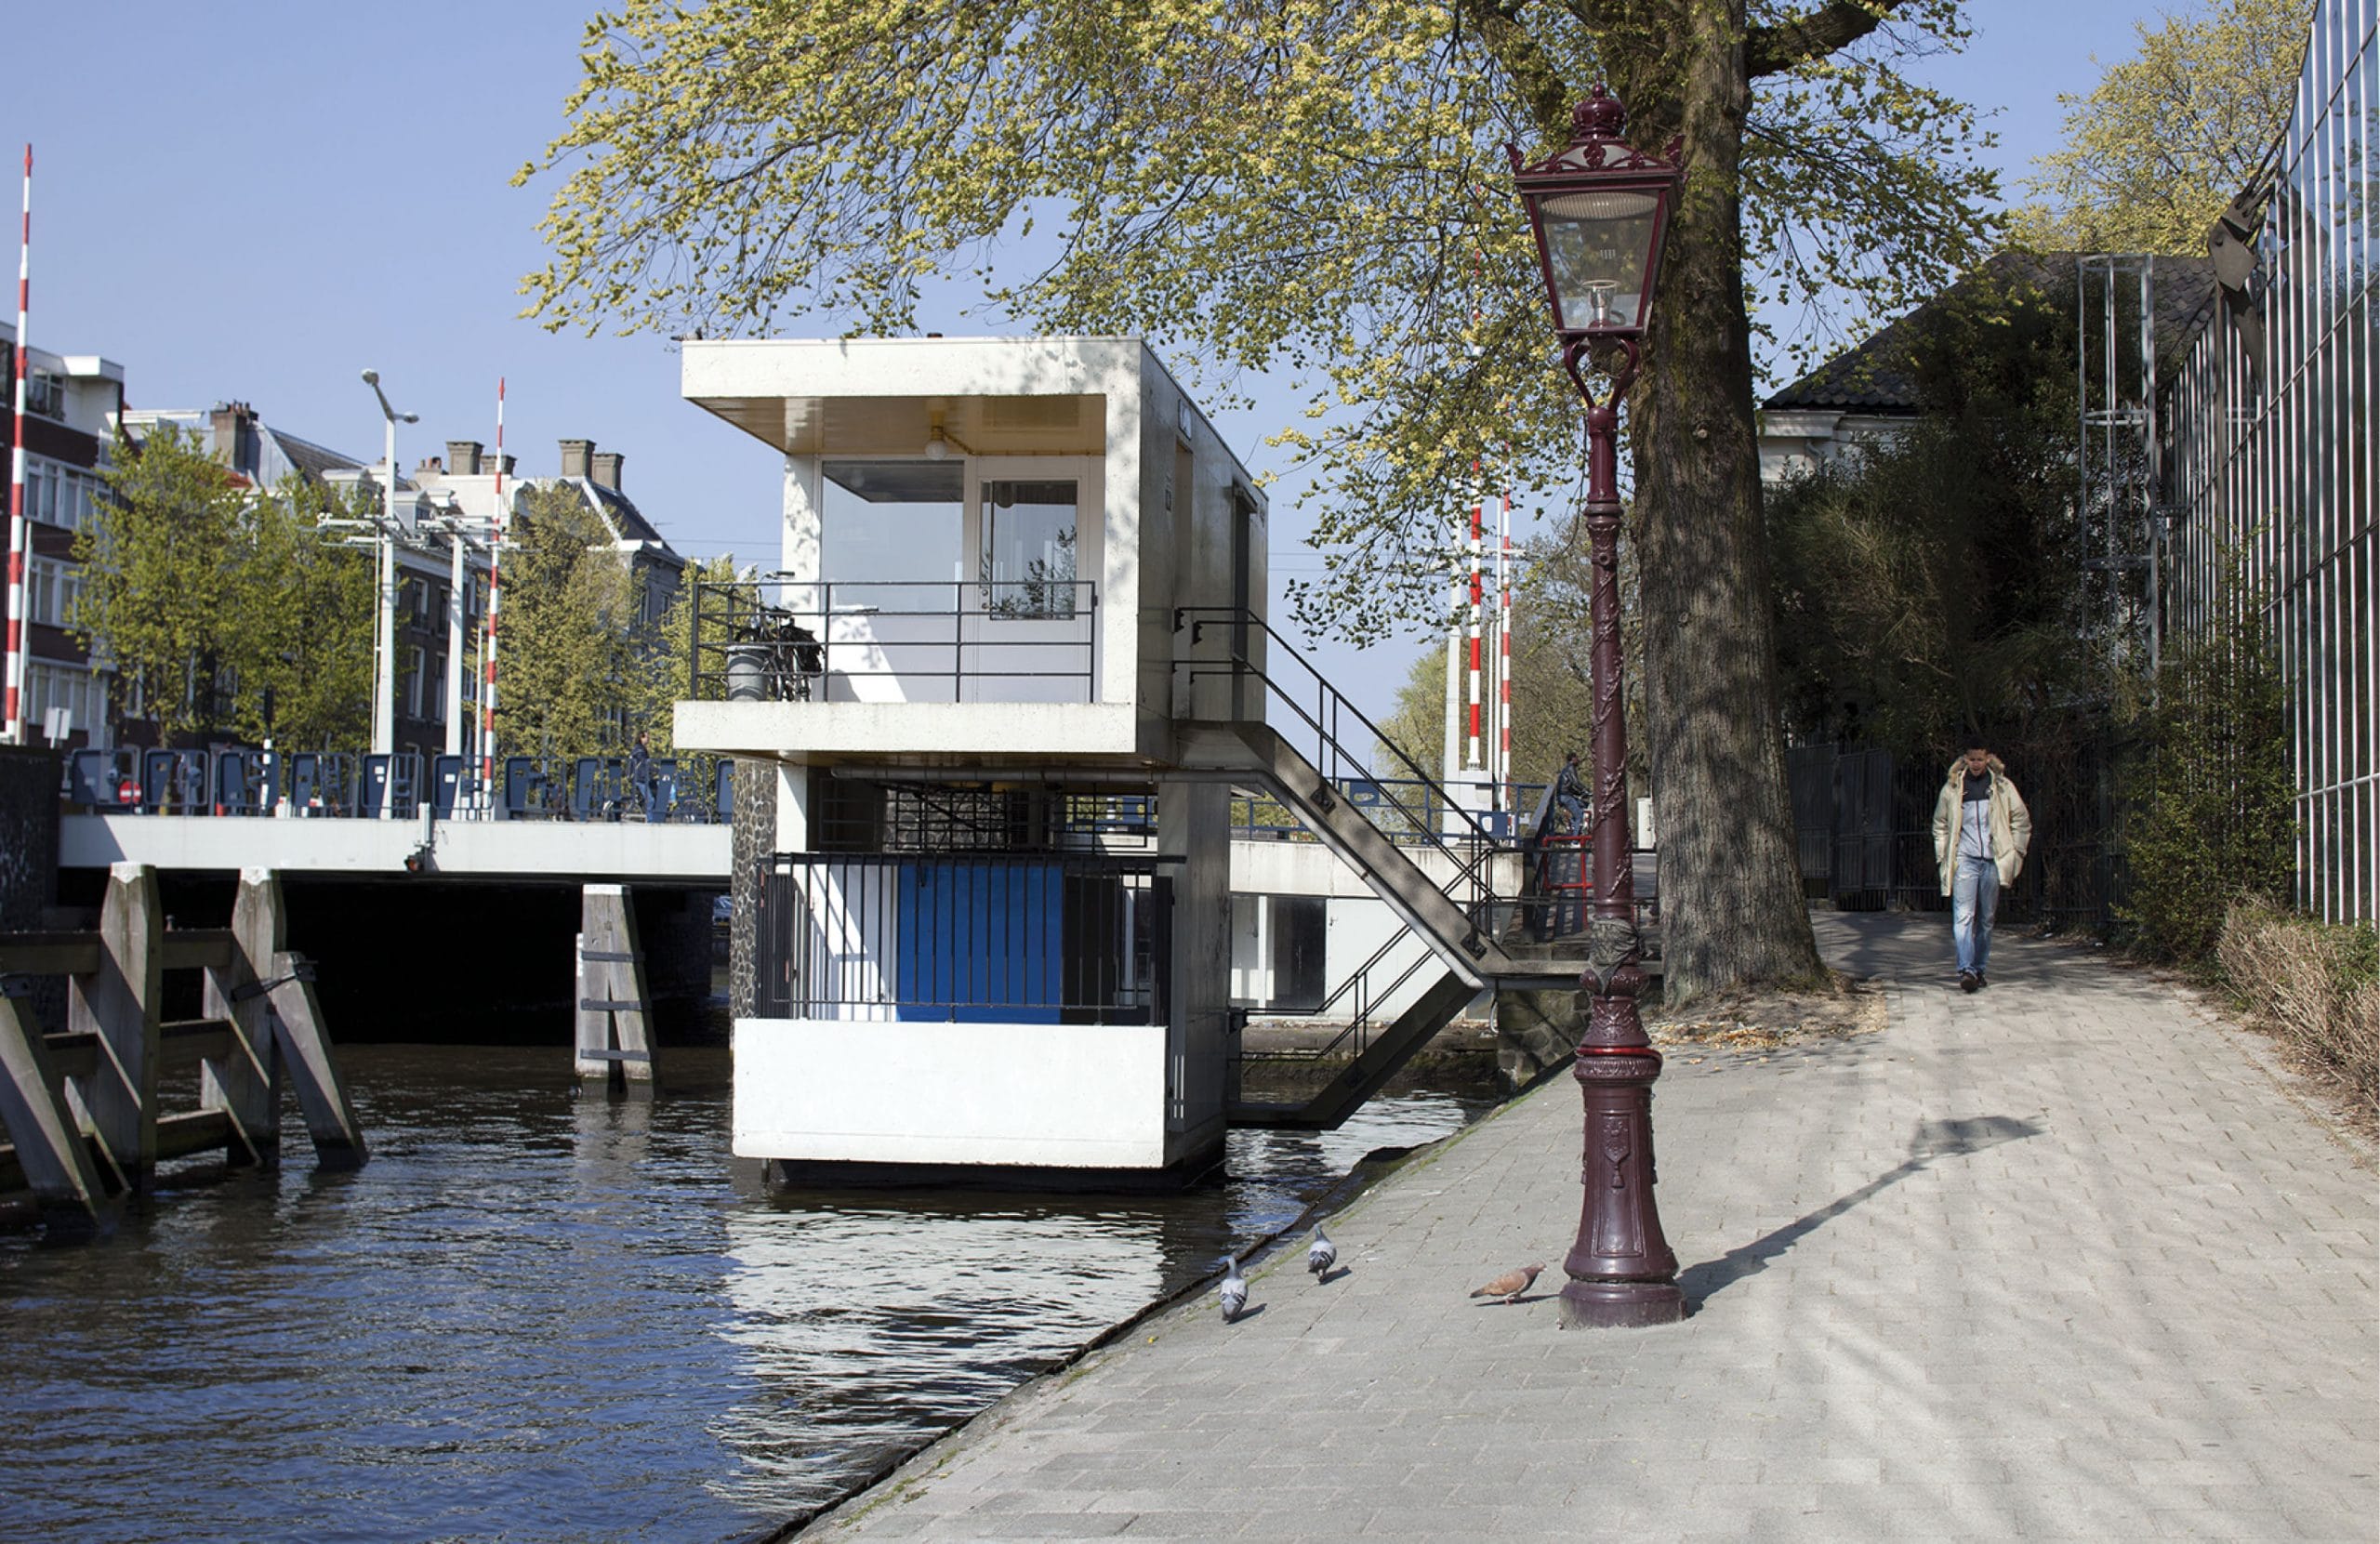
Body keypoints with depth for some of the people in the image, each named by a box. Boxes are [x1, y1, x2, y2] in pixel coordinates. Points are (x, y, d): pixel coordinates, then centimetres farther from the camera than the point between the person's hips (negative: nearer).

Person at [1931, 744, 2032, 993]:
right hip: (1964, 860, -1)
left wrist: (2016, 853, 5)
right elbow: (1940, 824, 14)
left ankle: (1981, 969, 17)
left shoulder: (2003, 786, 5)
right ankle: (1966, 970, -22)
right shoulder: (1952, 788, 5)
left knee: (1987, 918, 8)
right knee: (1963, 916, -14)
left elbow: (2021, 820, 12)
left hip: (1993, 860, 1)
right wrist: (1943, 856, 6)